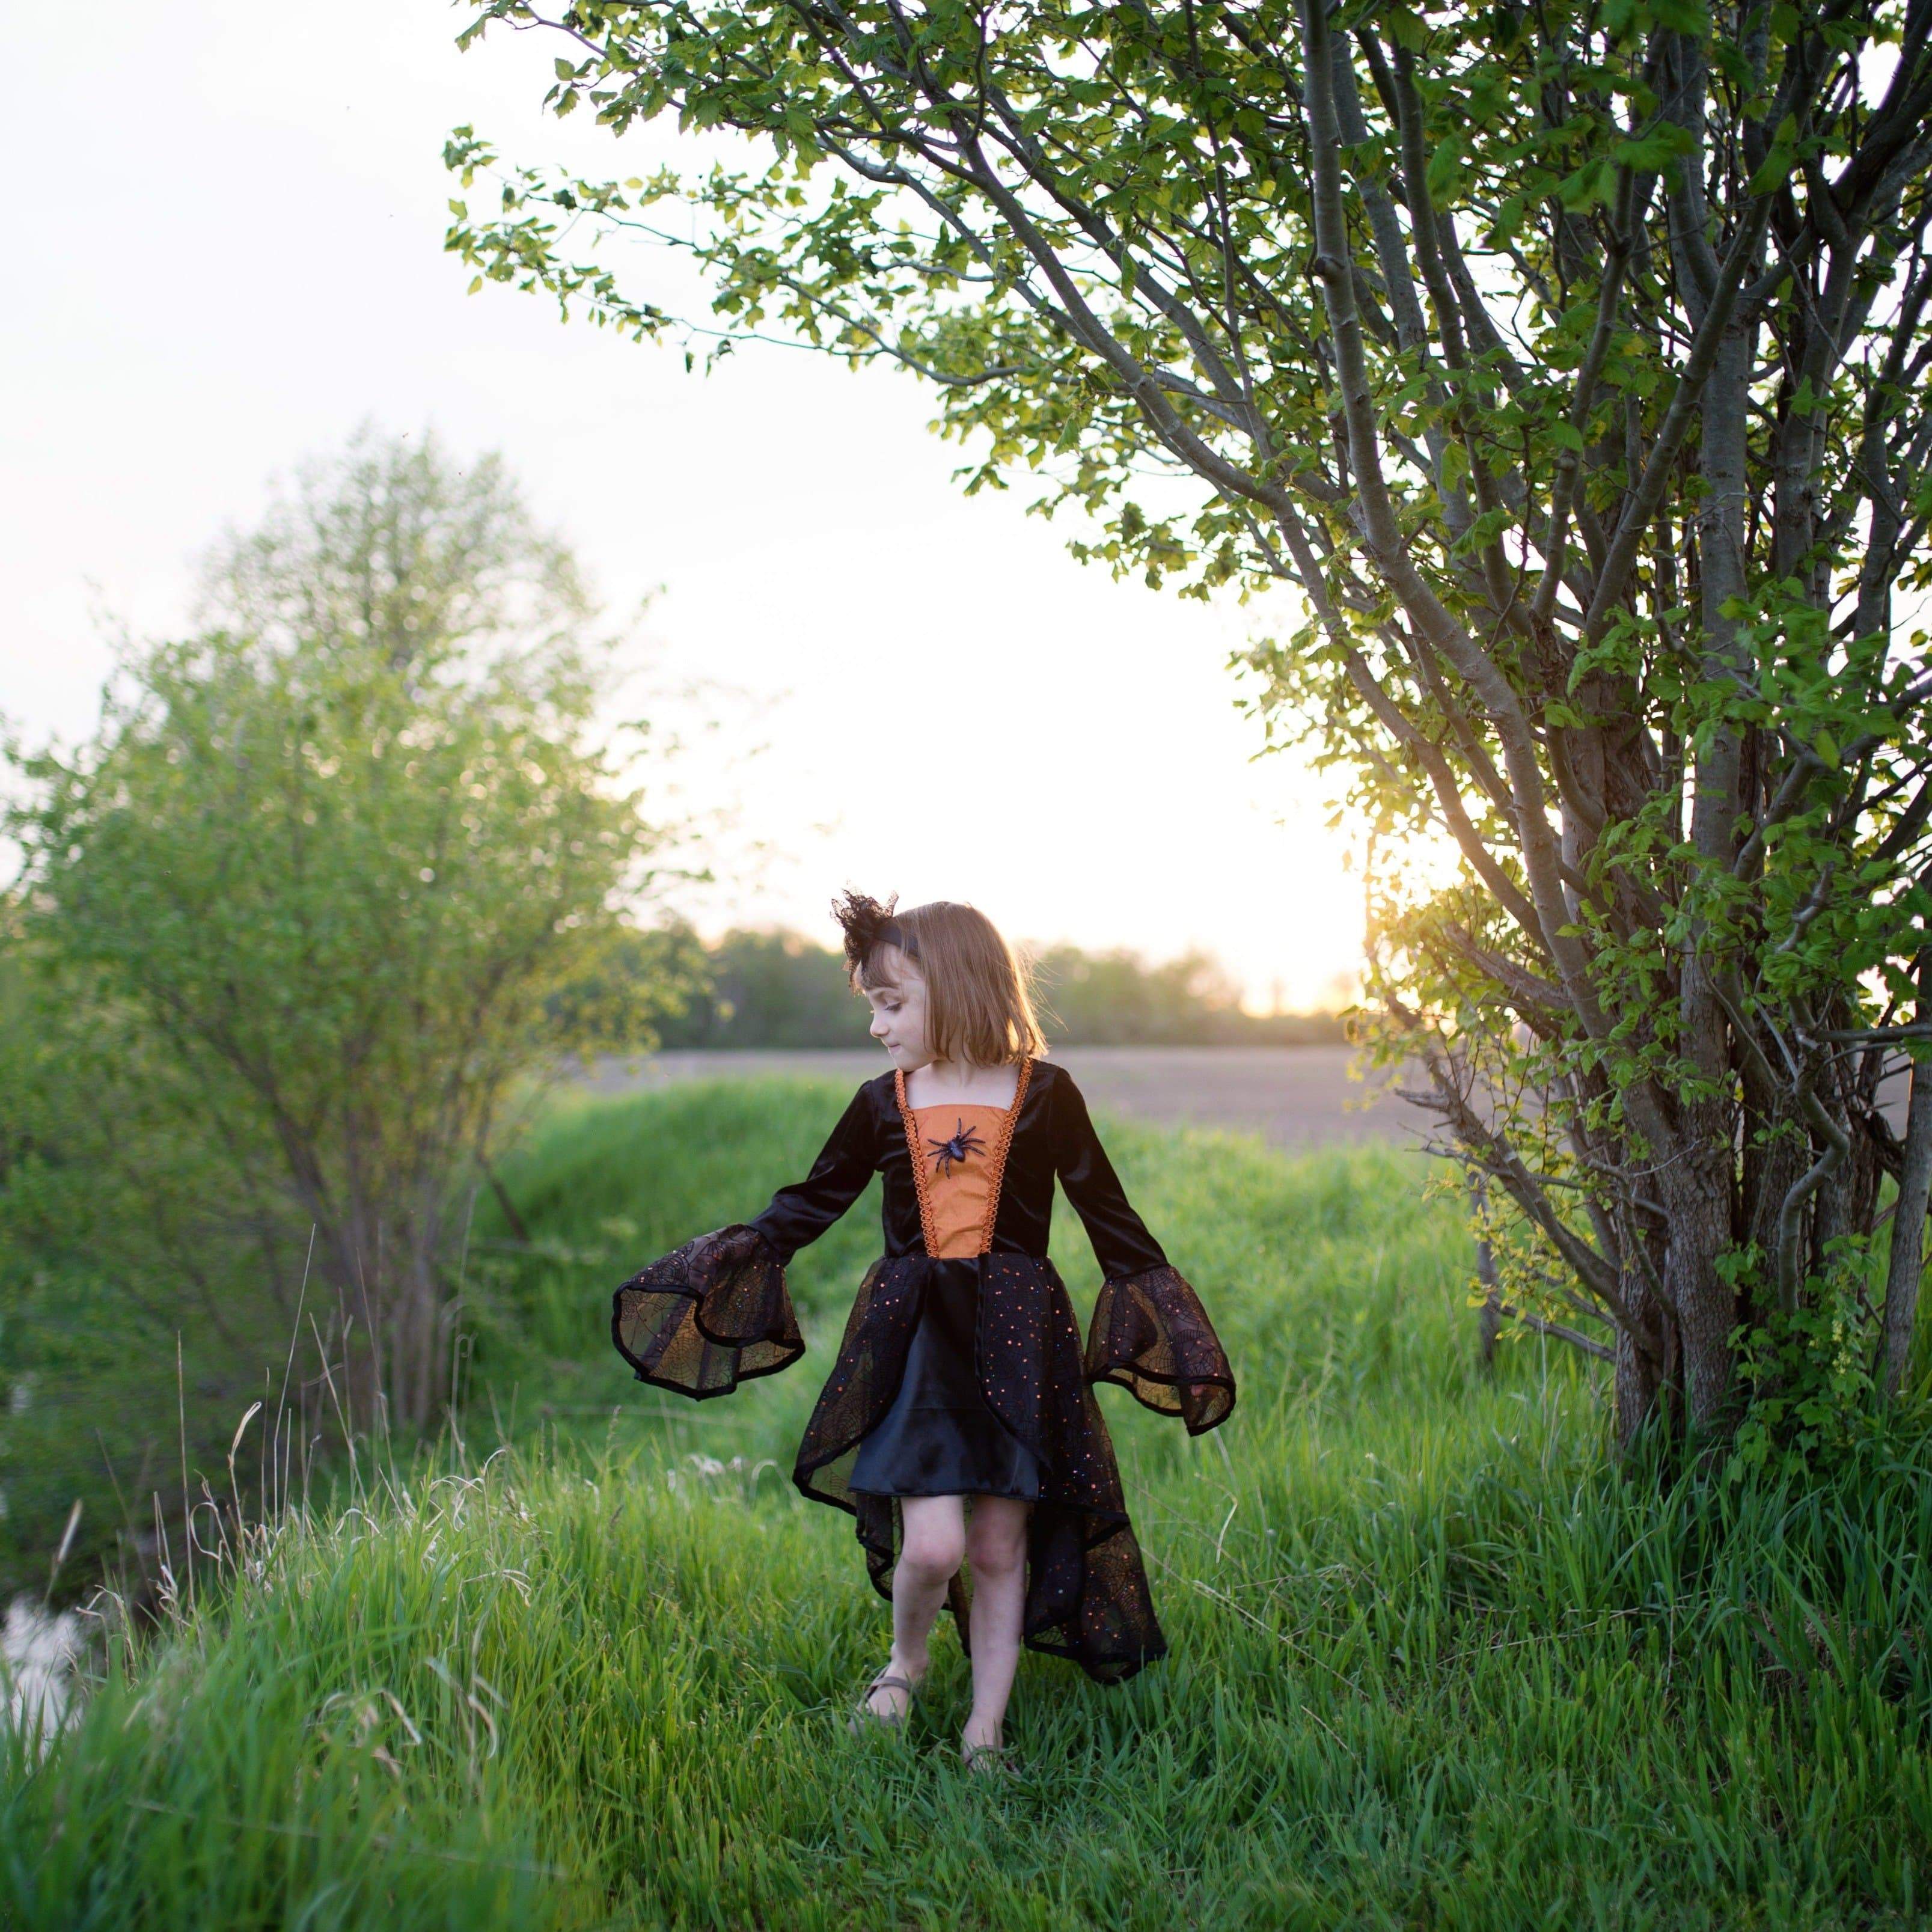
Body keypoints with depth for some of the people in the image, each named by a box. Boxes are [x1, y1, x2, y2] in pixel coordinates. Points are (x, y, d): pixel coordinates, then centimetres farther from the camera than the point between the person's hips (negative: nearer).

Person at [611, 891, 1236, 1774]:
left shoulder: (1044, 1094, 0)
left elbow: (1108, 1213, 7)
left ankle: (985, 1732, 20)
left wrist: (1163, 1313, 4)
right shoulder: (883, 1104, 6)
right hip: (912, 1337, 1)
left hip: (1017, 1338, 0)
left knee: (1001, 1550, 5)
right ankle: (905, 1663, 18)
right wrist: (733, 1257, 3)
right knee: (932, 1544, -13)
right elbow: (810, 1203, 15)